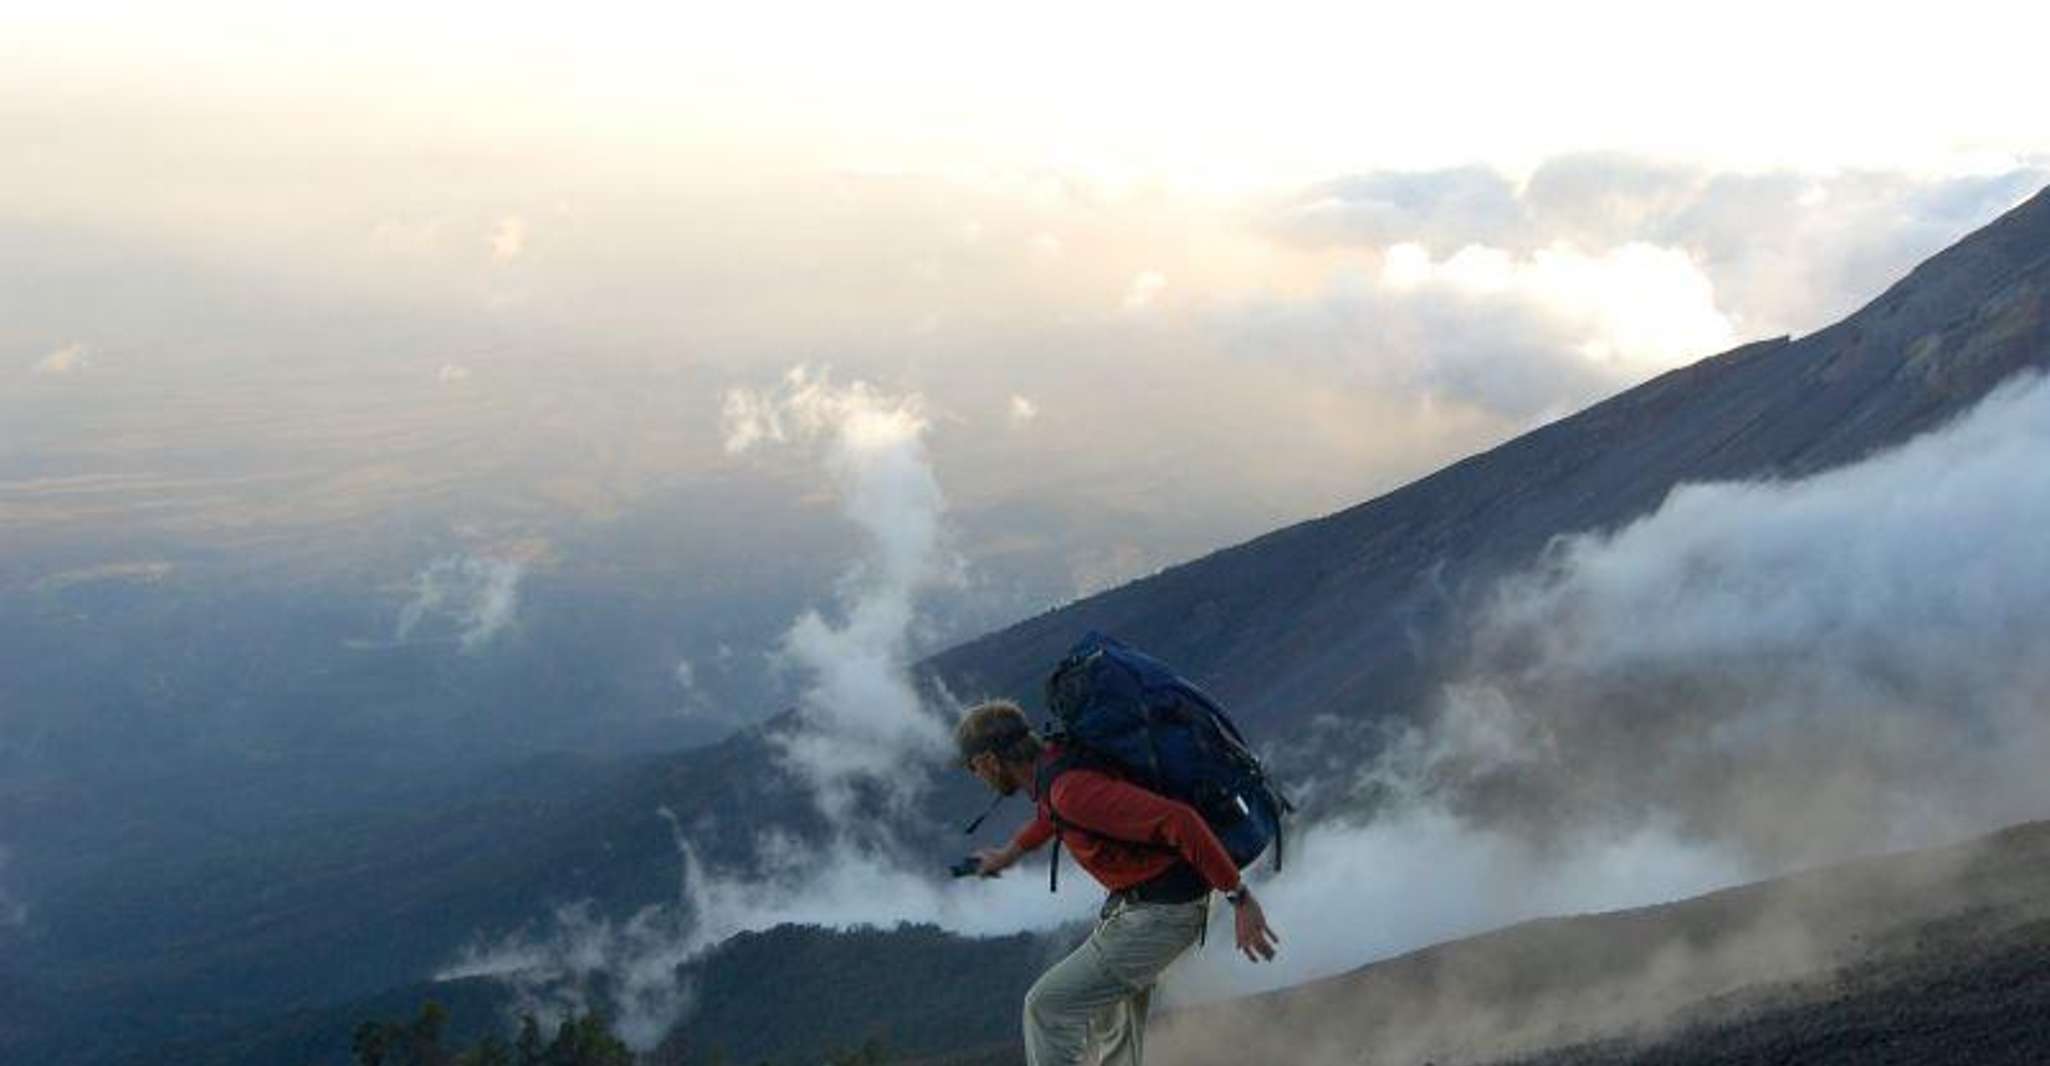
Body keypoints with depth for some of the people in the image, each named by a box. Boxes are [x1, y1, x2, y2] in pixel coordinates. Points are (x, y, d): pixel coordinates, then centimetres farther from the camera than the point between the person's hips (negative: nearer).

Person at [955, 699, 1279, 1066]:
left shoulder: (1074, 790, -28)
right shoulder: (1053, 758, 3)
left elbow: (1178, 820, -33)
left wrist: (1239, 898, -29)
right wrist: (1010, 853, 44)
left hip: (1161, 914, -10)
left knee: (1047, 1007, -6)